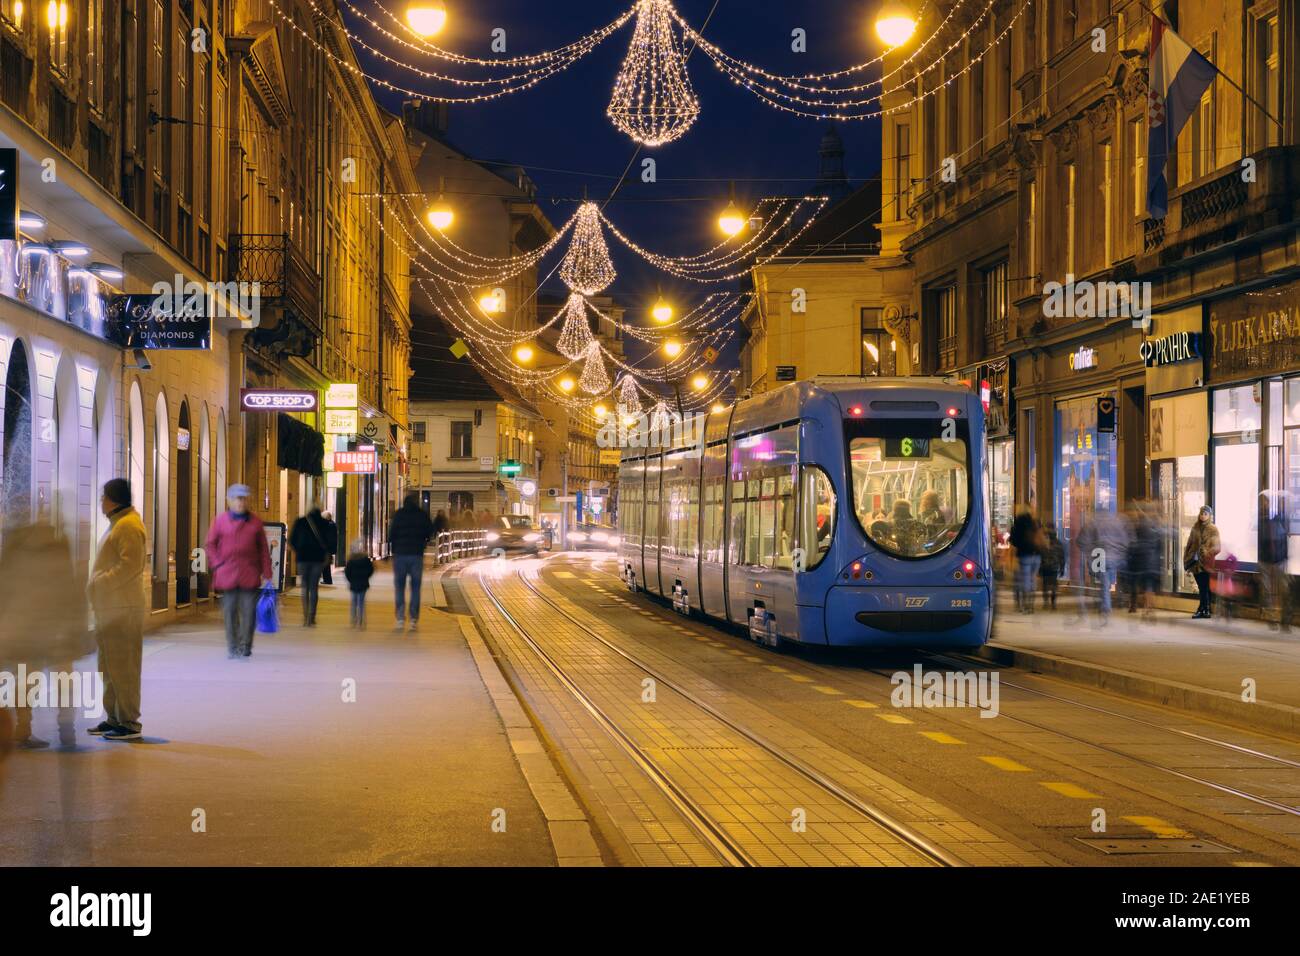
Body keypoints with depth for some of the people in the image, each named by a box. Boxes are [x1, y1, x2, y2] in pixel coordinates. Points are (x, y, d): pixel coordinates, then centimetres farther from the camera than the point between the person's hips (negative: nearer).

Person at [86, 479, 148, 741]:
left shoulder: (128, 525, -13)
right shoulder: (117, 523, 20)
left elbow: (130, 565, -22)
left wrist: (99, 584, -18)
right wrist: (97, 585, 12)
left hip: (122, 609, -11)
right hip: (109, 608, 11)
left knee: (122, 667, -8)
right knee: (110, 667, 15)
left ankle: (129, 723, -4)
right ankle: (114, 718, 22)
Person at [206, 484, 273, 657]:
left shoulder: (255, 522, 7)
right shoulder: (221, 520, 4)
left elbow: (263, 549, 9)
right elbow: (210, 544, 10)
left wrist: (266, 574, 5)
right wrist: (217, 564, -2)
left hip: (249, 574, 1)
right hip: (227, 573, -1)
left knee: (249, 610, -2)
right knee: (230, 611, 1)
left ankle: (245, 646, 10)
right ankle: (232, 648, 10)